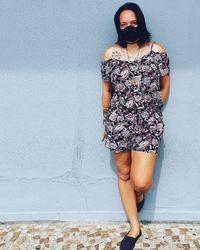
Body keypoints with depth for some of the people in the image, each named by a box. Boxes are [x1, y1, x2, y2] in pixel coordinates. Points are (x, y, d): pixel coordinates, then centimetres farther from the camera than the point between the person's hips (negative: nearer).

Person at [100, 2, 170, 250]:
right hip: (118, 123, 2)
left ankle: (140, 193, 32)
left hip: (148, 124, -2)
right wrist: (106, 123, 10)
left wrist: (152, 112, 10)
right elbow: (106, 90, 7)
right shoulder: (110, 54, 1)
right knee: (123, 174, 11)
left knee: (140, 181, -10)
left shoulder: (156, 50, -1)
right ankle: (135, 227, 30)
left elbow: (165, 86, 8)